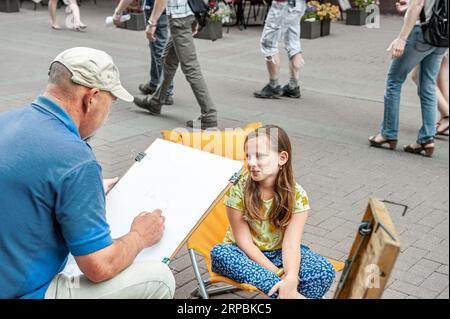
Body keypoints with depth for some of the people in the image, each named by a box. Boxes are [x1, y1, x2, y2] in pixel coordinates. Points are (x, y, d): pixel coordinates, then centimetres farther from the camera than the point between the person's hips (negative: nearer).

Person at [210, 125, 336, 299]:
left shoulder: (297, 196, -12)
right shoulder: (238, 189, -15)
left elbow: (291, 244, -22)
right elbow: (244, 241, -15)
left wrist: (291, 278, -42)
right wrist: (276, 273, -24)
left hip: (279, 254, 0)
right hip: (246, 255, 0)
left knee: (324, 271, -24)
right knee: (219, 253, -34)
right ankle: (292, 294, -37)